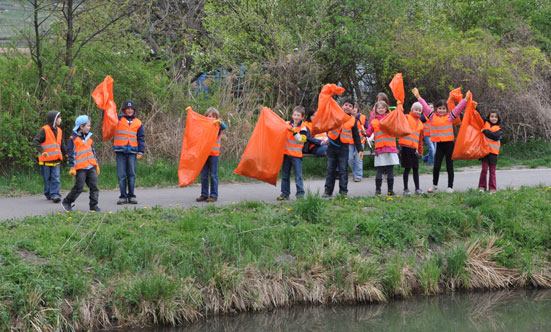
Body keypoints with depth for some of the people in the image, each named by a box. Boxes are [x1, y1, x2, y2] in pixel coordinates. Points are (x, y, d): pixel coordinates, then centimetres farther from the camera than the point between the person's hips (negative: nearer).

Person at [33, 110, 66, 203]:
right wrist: (42, 151, -25)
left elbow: (61, 144, 24)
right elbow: (36, 140, -15)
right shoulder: (44, 130, -10)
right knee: (47, 178, 6)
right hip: (46, 159, -5)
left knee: (56, 178, -7)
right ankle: (48, 194, 19)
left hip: (56, 160, 5)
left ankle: (55, 194, -10)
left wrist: (66, 153, 24)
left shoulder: (59, 131, 12)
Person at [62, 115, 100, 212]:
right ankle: (66, 202, 13)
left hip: (91, 167, 6)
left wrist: (96, 164, 22)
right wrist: (72, 167, -10)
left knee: (94, 186, 0)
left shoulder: (89, 137, 17)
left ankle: (94, 206, 5)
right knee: (79, 187, -4)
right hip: (80, 168, -6)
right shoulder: (73, 139, -4)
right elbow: (71, 154, -6)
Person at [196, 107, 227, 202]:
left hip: (214, 154, -4)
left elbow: (224, 127, -21)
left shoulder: (217, 126, -1)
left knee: (213, 175, 0)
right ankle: (204, 194, 16)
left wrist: (219, 122, -38)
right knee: (204, 175, 8)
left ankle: (214, 195, 5)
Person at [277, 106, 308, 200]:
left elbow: (301, 139, -18)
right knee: (285, 175, 9)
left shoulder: (303, 128, -5)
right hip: (286, 153, 5)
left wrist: (294, 132, -27)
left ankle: (300, 193, -2)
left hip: (296, 154, -5)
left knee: (298, 175, -6)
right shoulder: (287, 124, 7)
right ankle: (285, 193, 16)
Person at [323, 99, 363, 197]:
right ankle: (328, 190, 12)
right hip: (332, 146, 1)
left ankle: (343, 191, 3)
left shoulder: (353, 121, 4)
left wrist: (360, 149, 5)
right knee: (330, 170, 6)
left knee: (343, 170, -1)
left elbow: (356, 136, 8)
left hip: (343, 147, -1)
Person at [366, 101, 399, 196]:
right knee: (379, 170, -2)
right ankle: (378, 190, 2)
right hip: (379, 149, -1)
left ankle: (390, 190, 5)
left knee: (390, 170, 2)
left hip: (391, 148, 1)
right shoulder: (373, 122, 12)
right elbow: (368, 133, 7)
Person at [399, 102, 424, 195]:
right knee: (407, 168, -4)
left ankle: (417, 188, 13)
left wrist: (420, 151, 21)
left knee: (416, 168, 7)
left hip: (414, 148, 5)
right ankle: (405, 189, 3)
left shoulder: (420, 124, 19)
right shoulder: (406, 118, 3)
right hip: (406, 146, -5)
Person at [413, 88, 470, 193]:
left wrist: (466, 99, -9)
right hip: (439, 144, 2)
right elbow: (425, 106, 9)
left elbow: (459, 108, 0)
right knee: (436, 166, 0)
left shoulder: (450, 116, 2)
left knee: (449, 166, 5)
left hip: (449, 144, -2)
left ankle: (450, 187, 12)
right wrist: (418, 97, 7)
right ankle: (434, 185, 19)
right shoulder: (433, 116, 7)